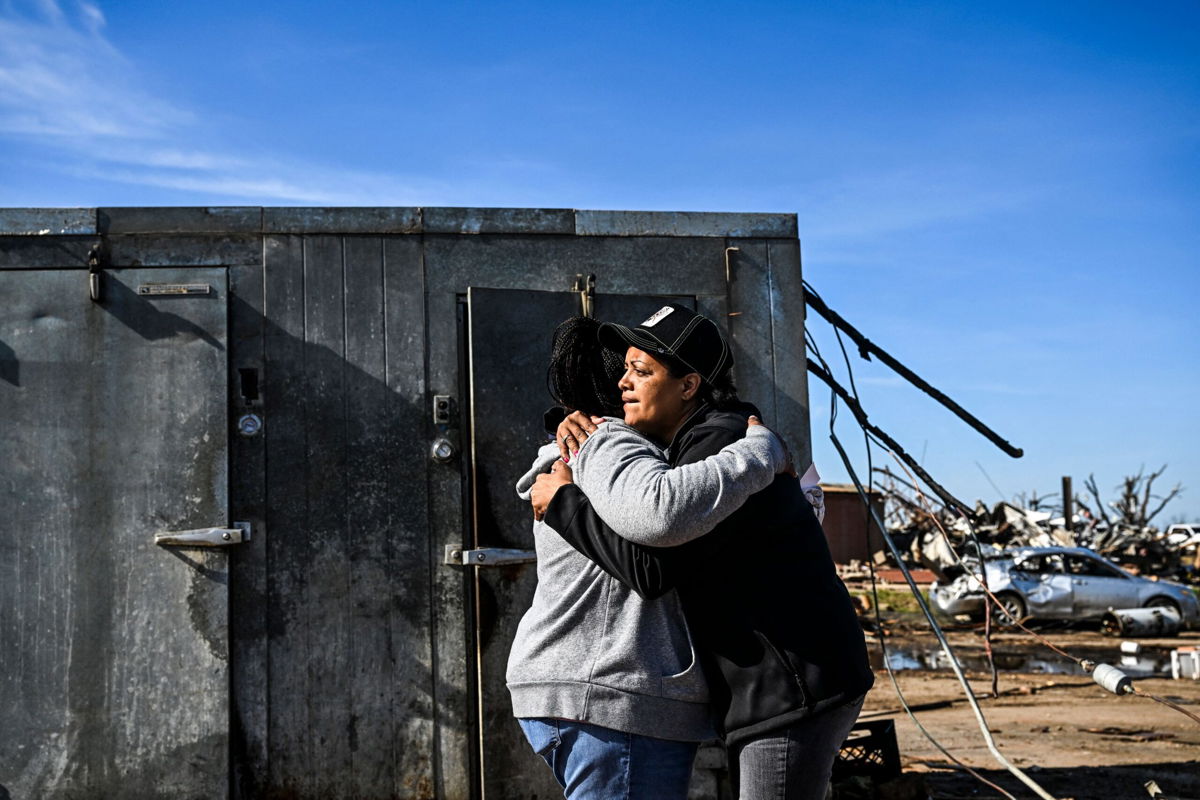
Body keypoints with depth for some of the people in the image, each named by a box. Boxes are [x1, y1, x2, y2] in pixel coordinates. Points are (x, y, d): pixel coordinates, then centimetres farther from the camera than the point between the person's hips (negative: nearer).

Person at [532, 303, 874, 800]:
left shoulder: (719, 442, -18)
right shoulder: (682, 444, 14)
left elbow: (650, 569, -25)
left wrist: (563, 502, -14)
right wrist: (588, 441, 7)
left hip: (794, 689, -11)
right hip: (764, 691, 11)